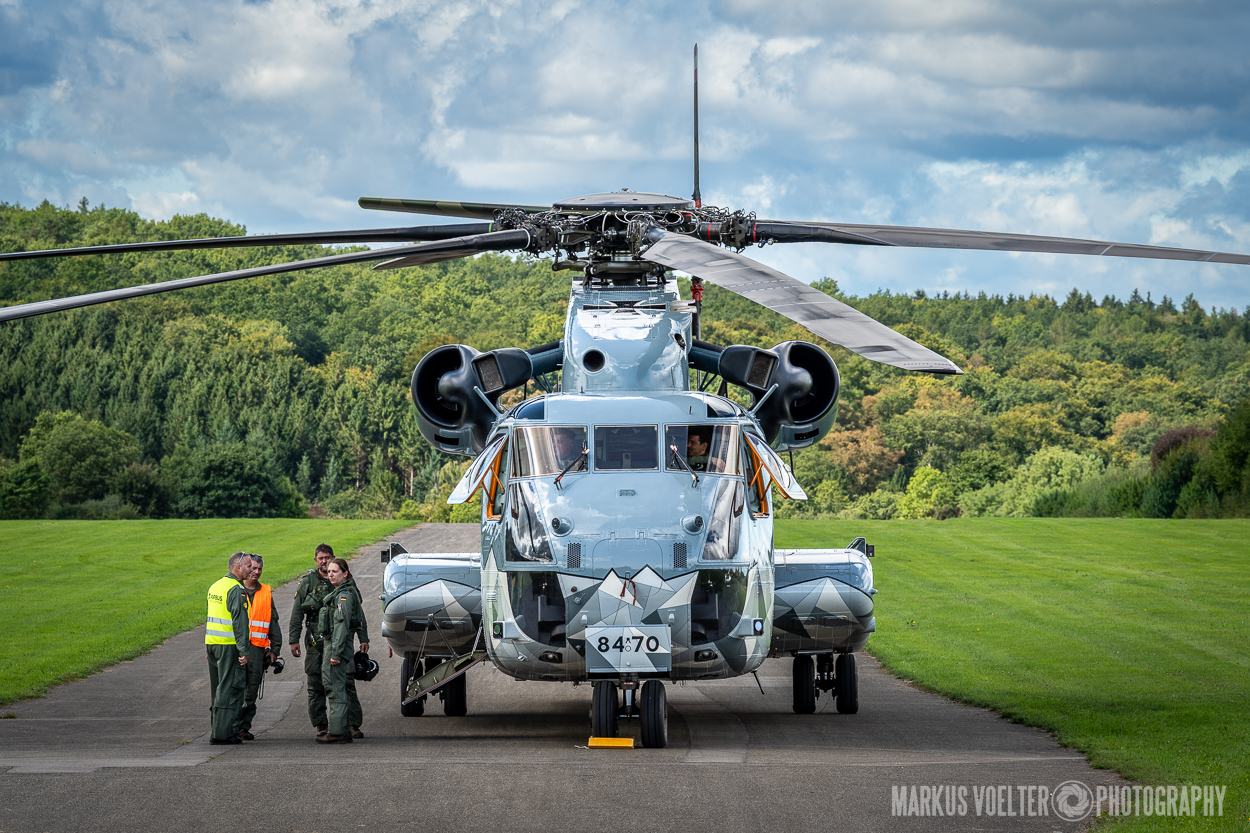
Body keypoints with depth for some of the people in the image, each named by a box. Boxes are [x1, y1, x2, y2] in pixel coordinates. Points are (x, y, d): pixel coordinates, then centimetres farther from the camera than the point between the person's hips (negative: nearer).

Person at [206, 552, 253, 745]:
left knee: (218, 689, 14)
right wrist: (243, 651, -18)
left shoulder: (215, 586, 15)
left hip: (211, 642, 9)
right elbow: (239, 623, -18)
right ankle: (223, 733, -8)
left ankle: (218, 730, 17)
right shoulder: (236, 590, -13)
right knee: (230, 689, -6)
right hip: (229, 645, -9)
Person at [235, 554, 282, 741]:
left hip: (257, 647, 3)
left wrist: (274, 648, 11)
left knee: (251, 689, 1)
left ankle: (244, 726, 6)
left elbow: (273, 623, 18)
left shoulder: (266, 593, 15)